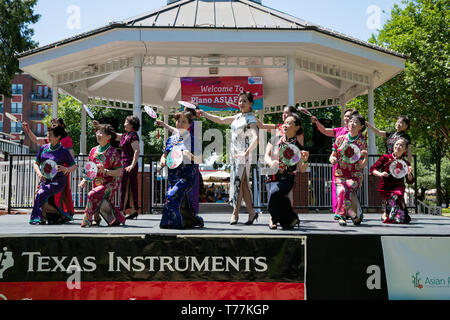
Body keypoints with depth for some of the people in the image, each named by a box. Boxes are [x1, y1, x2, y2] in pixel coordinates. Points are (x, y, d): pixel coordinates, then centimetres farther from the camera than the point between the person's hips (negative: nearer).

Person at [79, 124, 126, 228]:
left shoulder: (113, 152, -10)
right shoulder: (93, 151, 7)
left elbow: (119, 172, -12)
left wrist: (105, 171, -24)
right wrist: (85, 180, -1)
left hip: (110, 183, -6)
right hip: (97, 183, 6)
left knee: (93, 195, -26)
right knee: (103, 205, 4)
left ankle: (88, 221, -16)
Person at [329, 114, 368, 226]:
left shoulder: (362, 142, -2)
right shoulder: (340, 139, 5)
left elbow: (362, 165, -6)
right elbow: (332, 156, 11)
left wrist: (366, 157, -26)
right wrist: (333, 159, -12)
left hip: (355, 174, -2)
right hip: (340, 173, 2)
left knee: (347, 189, -31)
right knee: (341, 190, -28)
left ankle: (341, 214, -14)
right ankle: (356, 213, -13)